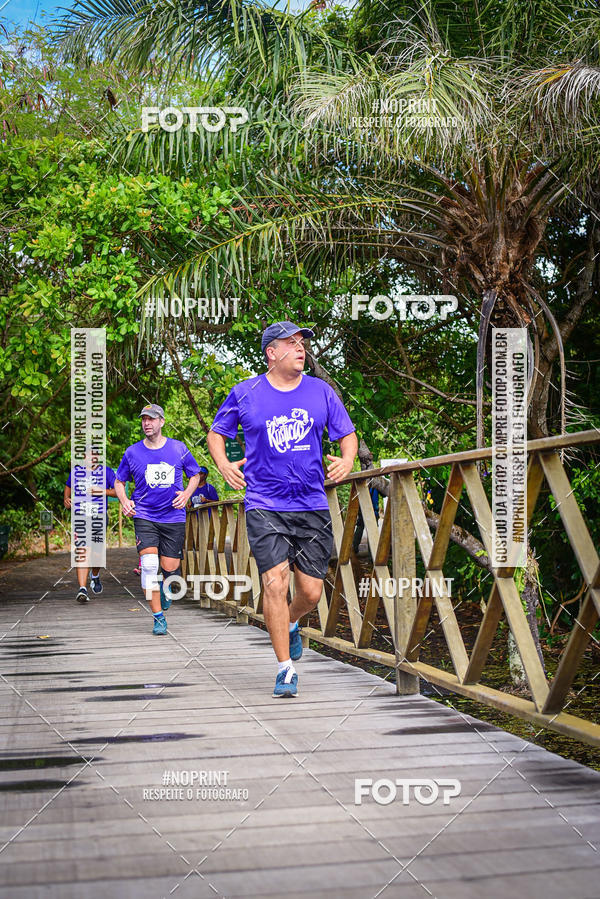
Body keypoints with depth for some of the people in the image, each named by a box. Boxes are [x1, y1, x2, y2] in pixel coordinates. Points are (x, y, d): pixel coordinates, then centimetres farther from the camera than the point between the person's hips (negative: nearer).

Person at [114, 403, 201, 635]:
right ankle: (159, 617, -7)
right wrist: (124, 501, -5)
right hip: (144, 516, -1)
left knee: (170, 568, 0)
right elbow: (119, 481, 14)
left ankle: (166, 589, 38)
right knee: (149, 564, -17)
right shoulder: (132, 452, 2)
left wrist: (187, 493, -4)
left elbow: (195, 475, 15)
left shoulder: (178, 448, 2)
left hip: (174, 517, 1)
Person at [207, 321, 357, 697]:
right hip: (264, 506, -2)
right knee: (275, 582, -14)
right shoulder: (245, 393, 3)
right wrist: (224, 465, -3)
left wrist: (348, 459, -7)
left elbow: (348, 435, 15)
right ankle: (286, 668, -1)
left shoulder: (321, 392, 7)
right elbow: (216, 433, 15)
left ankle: (289, 625, 38)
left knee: (311, 591, 2)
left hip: (312, 506, 2)